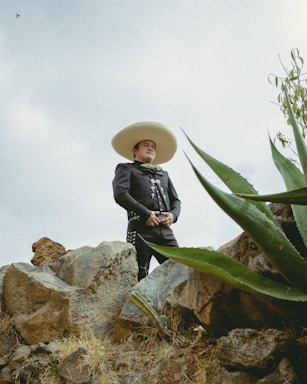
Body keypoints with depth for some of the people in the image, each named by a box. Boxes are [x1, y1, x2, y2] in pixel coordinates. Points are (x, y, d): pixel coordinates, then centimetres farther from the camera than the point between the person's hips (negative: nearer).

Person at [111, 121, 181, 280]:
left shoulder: (163, 174, 33)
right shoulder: (126, 169, 17)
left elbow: (175, 200, 27)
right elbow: (120, 194, -1)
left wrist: (173, 214, 2)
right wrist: (146, 213, -11)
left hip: (165, 230, 5)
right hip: (141, 229, -4)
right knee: (138, 277, -12)